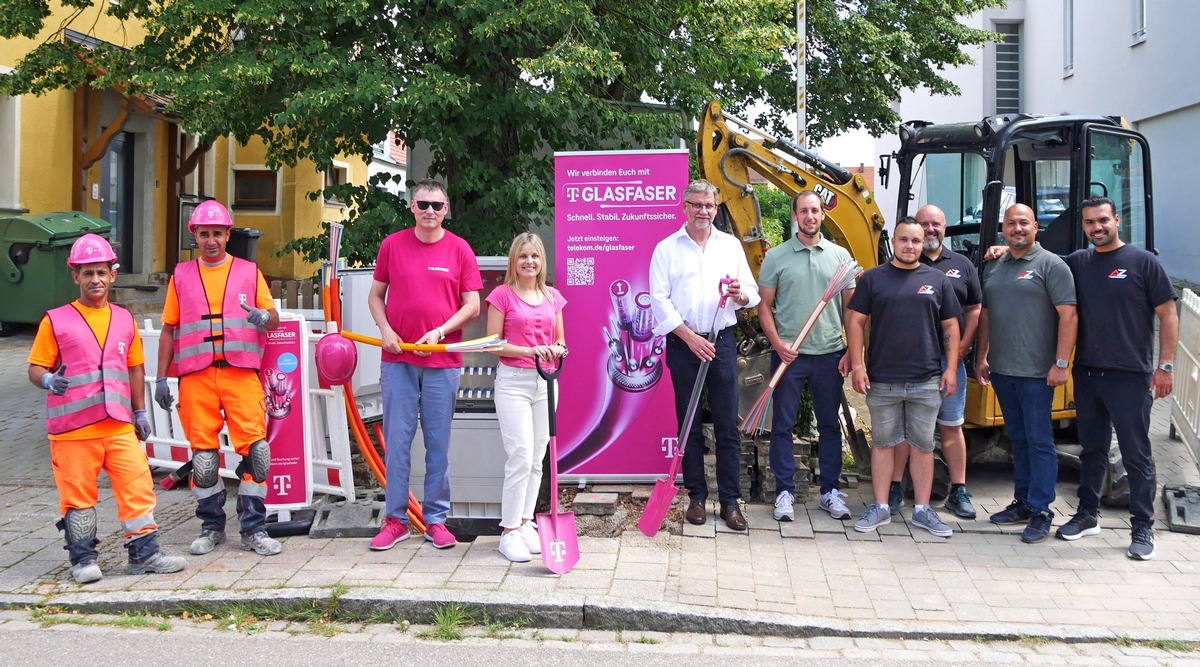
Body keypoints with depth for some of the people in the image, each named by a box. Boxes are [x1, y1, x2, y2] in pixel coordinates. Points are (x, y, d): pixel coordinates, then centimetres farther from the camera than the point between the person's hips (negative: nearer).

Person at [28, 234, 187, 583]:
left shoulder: (124, 320, 13)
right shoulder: (55, 321, 1)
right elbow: (36, 367, 2)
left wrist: (139, 412, 21)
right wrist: (47, 380, -21)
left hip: (119, 424, 3)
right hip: (72, 427, -3)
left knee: (138, 485, -1)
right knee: (78, 494, 3)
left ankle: (144, 553, 8)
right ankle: (83, 559, 16)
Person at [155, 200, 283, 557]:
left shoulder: (249, 271, 11)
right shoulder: (181, 276, 14)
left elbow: (274, 319, 10)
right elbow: (168, 329, 15)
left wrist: (263, 316, -15)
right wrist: (161, 378, 9)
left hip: (241, 372, -1)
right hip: (196, 376, 1)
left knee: (254, 448, -8)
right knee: (203, 454, 2)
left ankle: (254, 530, 1)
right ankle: (211, 527, 17)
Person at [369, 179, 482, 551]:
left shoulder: (459, 250, 2)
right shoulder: (392, 245, 6)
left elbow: (472, 306, 2)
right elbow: (375, 295, 12)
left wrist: (440, 331, -11)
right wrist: (385, 329, -5)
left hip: (443, 361, -1)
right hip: (398, 359, 1)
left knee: (439, 442, 5)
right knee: (397, 441, 2)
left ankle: (436, 520, 14)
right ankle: (395, 519, 12)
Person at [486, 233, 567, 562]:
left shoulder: (553, 297, 11)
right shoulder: (502, 295, -3)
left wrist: (558, 350, -5)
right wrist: (529, 350, -17)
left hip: (546, 382, 5)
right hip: (513, 381, -5)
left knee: (537, 460, 8)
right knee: (520, 457, -11)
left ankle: (526, 523, 18)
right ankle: (509, 531, -3)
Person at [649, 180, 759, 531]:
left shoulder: (731, 245, 11)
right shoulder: (666, 248, 3)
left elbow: (753, 294, 12)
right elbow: (659, 300, -4)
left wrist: (740, 294, -13)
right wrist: (690, 337, -13)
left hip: (722, 343, 1)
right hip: (682, 344, -1)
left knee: (728, 426, 1)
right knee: (689, 426, 6)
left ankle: (730, 501, 7)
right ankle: (696, 497, 16)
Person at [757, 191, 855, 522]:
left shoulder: (840, 255, 5)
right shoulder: (776, 256, 1)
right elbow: (764, 306, 2)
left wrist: (851, 352, 0)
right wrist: (778, 344, -10)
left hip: (830, 354, 2)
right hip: (789, 354, -1)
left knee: (830, 424, 10)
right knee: (782, 425, 3)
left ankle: (830, 491, 20)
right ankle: (784, 491, 13)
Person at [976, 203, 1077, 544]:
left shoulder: (1050, 265, -6)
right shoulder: (993, 268, 14)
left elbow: (1068, 315, -10)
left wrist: (1061, 363, -15)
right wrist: (982, 357, 15)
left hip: (1036, 372, -6)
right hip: (1001, 371, 6)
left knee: (1039, 440, -3)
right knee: (1018, 439, 14)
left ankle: (1040, 512, 2)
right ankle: (1023, 502, 23)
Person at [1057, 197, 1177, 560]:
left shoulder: (1143, 262, -3)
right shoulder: (1076, 263, 8)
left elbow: (1168, 315, -3)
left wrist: (1165, 365, -9)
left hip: (1130, 377, -4)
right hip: (1087, 374, 4)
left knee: (1136, 454, 2)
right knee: (1092, 449, 14)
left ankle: (1143, 527, 10)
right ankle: (1087, 515, 25)